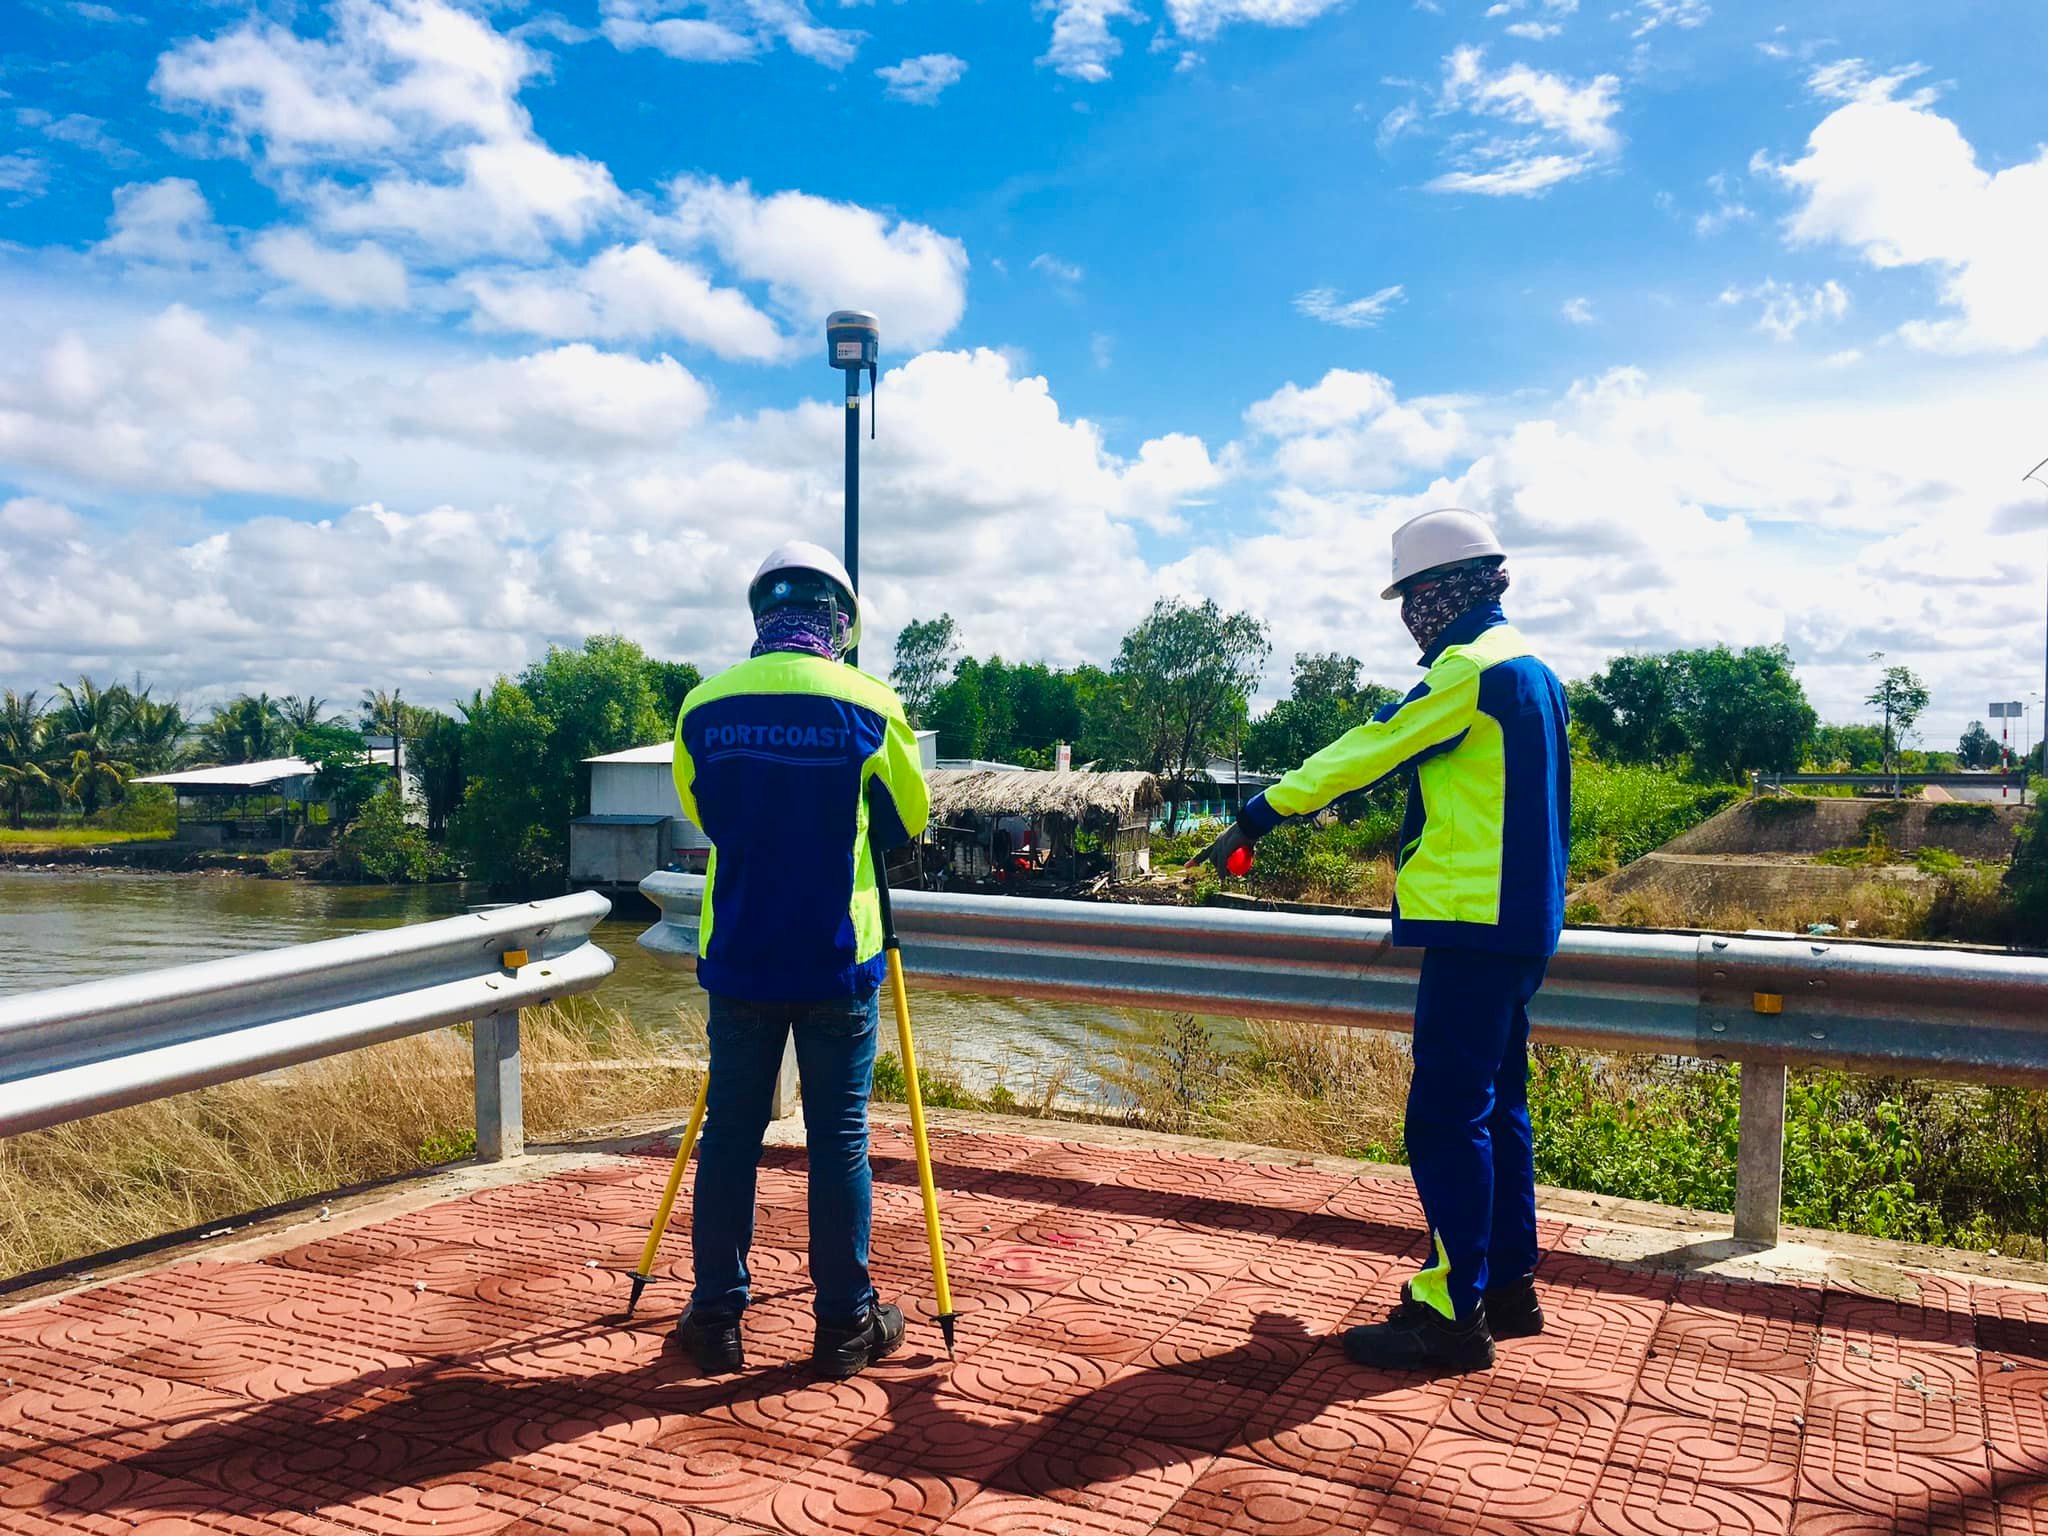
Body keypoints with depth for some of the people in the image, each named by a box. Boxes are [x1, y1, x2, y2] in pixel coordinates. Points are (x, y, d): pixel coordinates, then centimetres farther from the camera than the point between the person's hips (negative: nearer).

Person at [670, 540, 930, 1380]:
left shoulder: (703, 707, -1)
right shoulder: (869, 706, -8)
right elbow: (909, 820, 4)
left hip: (738, 959, 2)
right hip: (837, 963, -2)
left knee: (730, 1133, 12)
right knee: (838, 1138, 7)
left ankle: (716, 1317, 22)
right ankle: (846, 1324, 17)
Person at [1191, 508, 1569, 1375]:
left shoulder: (1469, 668, -14)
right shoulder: (1525, 667, 16)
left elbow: (1369, 750, -14)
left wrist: (1256, 819, -9)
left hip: (1476, 925, -10)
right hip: (1518, 921, 10)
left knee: (1447, 1116, -5)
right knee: (1496, 1107, 16)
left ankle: (1452, 1313, 2)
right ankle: (1508, 1286, 26)